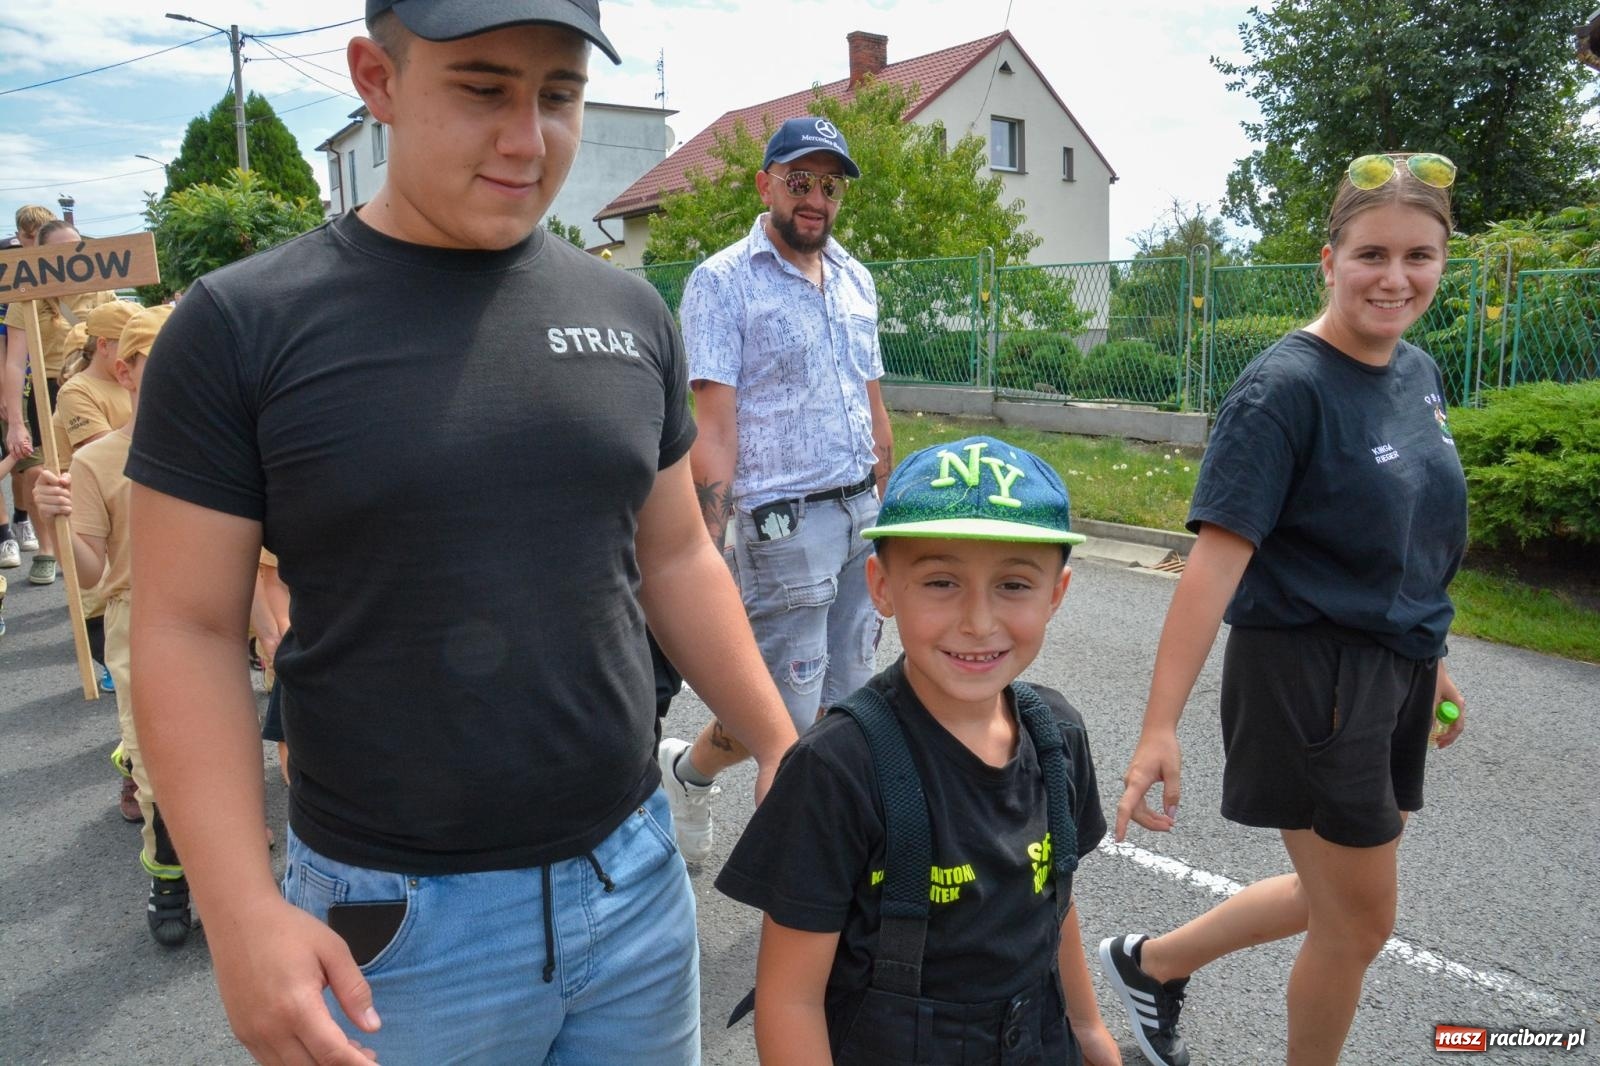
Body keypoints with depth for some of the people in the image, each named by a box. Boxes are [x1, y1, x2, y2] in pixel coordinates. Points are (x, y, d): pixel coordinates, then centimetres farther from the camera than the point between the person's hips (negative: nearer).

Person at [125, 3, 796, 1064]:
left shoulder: (632, 313, 1)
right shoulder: (242, 326, -10)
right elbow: (188, 631, -9)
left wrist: (779, 745, 4)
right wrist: (242, 911, -16)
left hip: (637, 876, 4)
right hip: (397, 920, -3)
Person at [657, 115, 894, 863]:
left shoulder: (855, 280, 13)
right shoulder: (722, 281, -7)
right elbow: (713, 431, -14)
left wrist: (891, 514, 17)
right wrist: (706, 557, -19)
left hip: (859, 517, 6)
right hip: (782, 522, -6)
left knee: (842, 702, 11)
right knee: (785, 715, 1)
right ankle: (685, 770, 30)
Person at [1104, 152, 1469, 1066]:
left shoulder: (1420, 375, 6)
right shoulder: (1287, 387, -18)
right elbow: (1219, 556, -25)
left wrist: (1431, 659, 21)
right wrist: (1160, 726, -28)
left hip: (1393, 674, 8)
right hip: (1308, 675, -8)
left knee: (1336, 899, 20)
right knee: (1361, 922, 7)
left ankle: (1153, 962, 38)